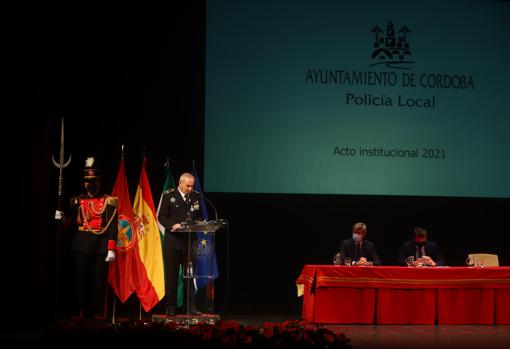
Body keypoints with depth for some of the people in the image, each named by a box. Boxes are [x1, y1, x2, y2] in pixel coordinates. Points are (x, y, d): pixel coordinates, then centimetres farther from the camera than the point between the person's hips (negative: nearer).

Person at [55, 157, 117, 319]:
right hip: (81, 247, 3)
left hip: (100, 248, -2)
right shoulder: (77, 201, 11)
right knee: (82, 281, 3)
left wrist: (111, 249, -12)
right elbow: (72, 225, 11)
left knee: (99, 282, -1)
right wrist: (62, 219, -10)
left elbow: (112, 226, -4)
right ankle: (84, 314, 11)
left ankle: (99, 315, 6)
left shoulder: (108, 201, 3)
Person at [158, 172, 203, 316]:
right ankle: (171, 307, 9)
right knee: (171, 276, 3)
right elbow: (162, 217, -4)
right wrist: (172, 225, -21)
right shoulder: (168, 196, -2)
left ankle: (190, 307, 7)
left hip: (190, 241, 3)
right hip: (173, 241, -3)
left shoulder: (196, 196, 9)